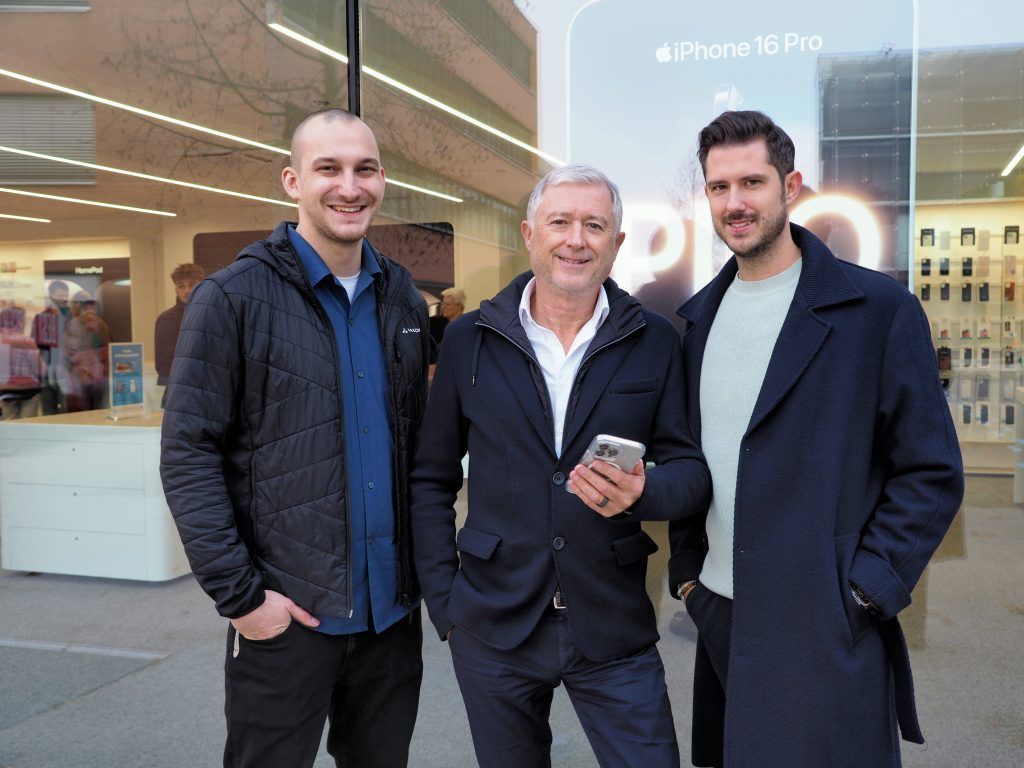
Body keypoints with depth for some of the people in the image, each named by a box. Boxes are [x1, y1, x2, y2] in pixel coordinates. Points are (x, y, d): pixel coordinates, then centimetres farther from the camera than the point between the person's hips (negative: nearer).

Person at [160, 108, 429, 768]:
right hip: (286, 614, -5)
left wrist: (424, 562, 8)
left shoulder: (402, 297, 7)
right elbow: (188, 454, -11)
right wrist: (238, 594, -14)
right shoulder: (233, 298, -9)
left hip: (393, 609, 5)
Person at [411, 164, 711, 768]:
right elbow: (432, 479, 4)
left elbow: (692, 468, 0)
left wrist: (643, 492, -23)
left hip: (615, 629, 0)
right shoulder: (469, 340, 0)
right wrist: (444, 601, -1)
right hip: (493, 626, 1)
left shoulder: (655, 341, -1)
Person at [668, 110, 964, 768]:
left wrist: (860, 595, -13)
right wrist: (686, 566, 7)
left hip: (825, 633, -5)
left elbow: (933, 473, -8)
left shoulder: (880, 310, -8)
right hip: (718, 616, 5)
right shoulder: (701, 316, 8)